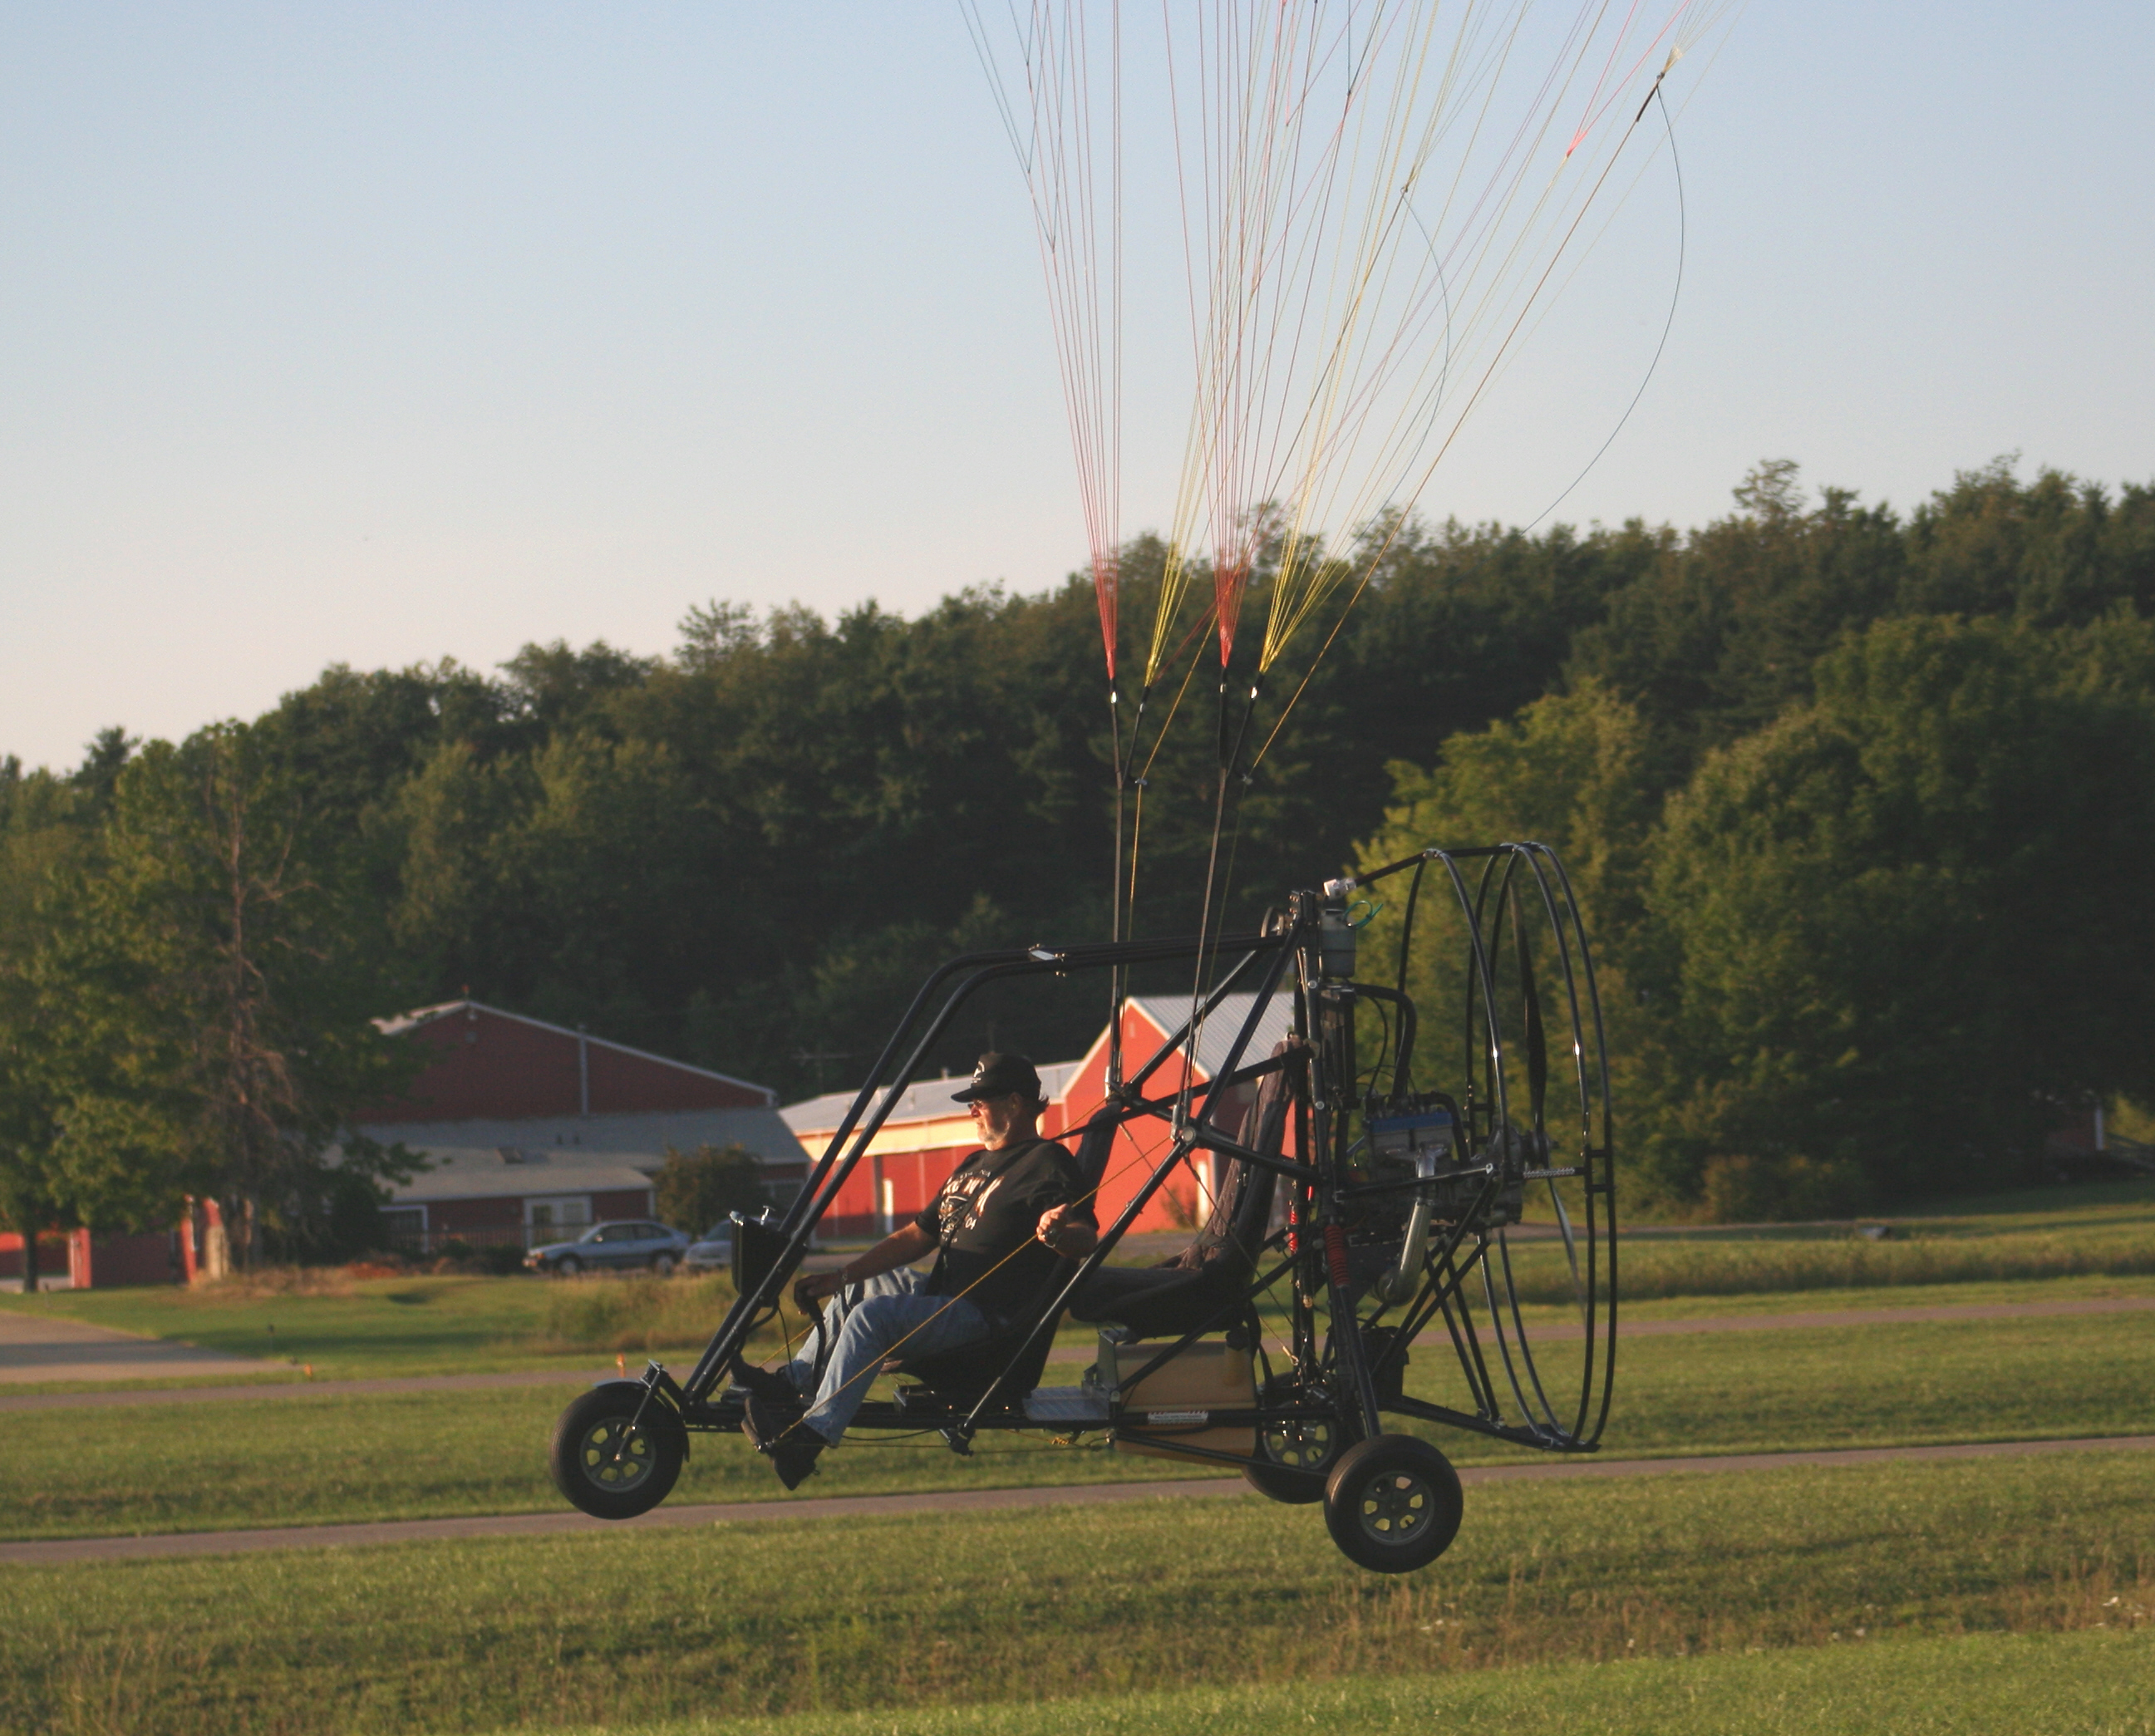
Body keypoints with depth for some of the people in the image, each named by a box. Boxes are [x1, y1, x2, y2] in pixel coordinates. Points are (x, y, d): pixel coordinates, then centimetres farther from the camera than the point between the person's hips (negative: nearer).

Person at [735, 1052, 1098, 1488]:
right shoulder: (975, 1166, 20)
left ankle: (814, 1432, -37)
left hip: (984, 1314, -11)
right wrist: (838, 1277, 14)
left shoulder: (1046, 1165, -9)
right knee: (853, 1290, 27)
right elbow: (917, 1237, 21)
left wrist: (1057, 1233, -47)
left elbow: (1086, 1239, -23)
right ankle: (792, 1382, 29)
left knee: (870, 1316, -29)